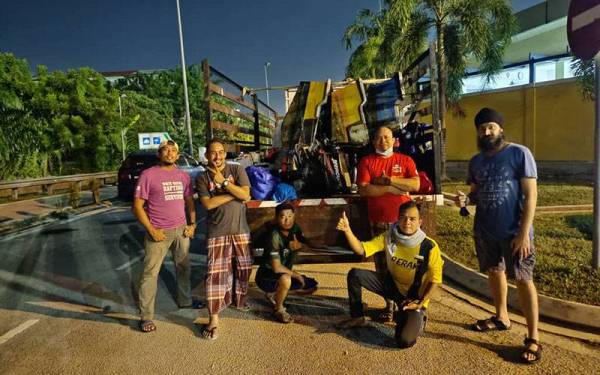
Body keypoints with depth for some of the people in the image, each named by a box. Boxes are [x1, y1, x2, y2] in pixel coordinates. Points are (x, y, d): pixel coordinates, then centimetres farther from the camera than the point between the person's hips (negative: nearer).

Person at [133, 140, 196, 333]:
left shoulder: (183, 176, 7)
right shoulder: (148, 175, -8)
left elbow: (190, 201, 14)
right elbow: (137, 206, -9)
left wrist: (192, 224, 4)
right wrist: (152, 230, -14)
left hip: (181, 230, 5)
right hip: (158, 232, -5)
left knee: (183, 267, 17)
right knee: (150, 273, -1)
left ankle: (185, 300, 36)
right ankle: (146, 317, 9)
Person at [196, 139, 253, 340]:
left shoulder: (237, 170, 1)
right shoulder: (202, 178, 1)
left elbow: (245, 195, -12)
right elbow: (208, 204, -12)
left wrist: (224, 182, -17)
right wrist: (234, 194, -14)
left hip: (240, 229, 2)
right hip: (217, 232, -2)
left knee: (243, 267, 13)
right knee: (215, 272, -5)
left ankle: (239, 299, 39)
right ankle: (213, 318, 1)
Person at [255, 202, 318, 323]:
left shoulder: (295, 229, -5)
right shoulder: (275, 236, -26)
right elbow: (277, 268, -27)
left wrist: (299, 245, -23)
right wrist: (297, 275, -15)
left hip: (285, 274, 8)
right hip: (266, 276, -8)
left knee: (311, 286, 5)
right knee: (286, 279, -38)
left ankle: (274, 294, 16)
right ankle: (278, 309, -8)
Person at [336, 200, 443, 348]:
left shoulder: (430, 247, -21)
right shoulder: (389, 237, -12)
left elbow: (435, 280, -11)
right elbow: (361, 250, -19)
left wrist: (420, 303, -20)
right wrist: (347, 230, -34)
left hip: (415, 295, -3)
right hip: (392, 285, 4)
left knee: (405, 341, -23)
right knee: (355, 275, -16)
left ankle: (417, 320, 14)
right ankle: (357, 317, 7)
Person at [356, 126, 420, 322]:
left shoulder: (405, 160, 8)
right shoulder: (366, 161, 6)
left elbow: (415, 185, -6)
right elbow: (363, 189, -6)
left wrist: (388, 180, -11)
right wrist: (391, 189, -10)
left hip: (402, 220, 0)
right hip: (378, 221, 0)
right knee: (382, 264, 4)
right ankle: (389, 305, 16)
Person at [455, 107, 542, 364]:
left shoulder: (519, 154, -10)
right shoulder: (475, 162, 7)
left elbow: (530, 194, -13)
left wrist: (524, 232, -18)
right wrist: (465, 199, -9)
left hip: (514, 232, -6)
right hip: (484, 231, 6)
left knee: (523, 280, 0)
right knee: (494, 272, 18)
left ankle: (533, 338, 10)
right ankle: (501, 317, 38)